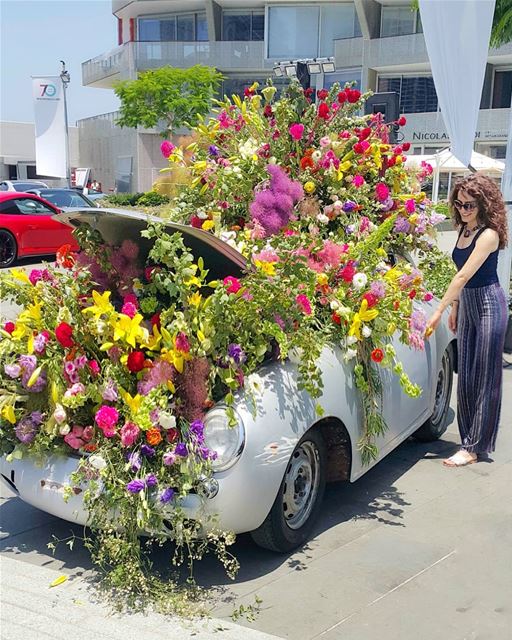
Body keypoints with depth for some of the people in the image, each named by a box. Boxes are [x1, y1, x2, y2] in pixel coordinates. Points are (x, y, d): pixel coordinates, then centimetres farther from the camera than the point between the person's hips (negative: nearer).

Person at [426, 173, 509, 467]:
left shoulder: (488, 234, -17)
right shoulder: (464, 230, 9)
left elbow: (464, 275, -23)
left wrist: (439, 311, -25)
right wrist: (454, 308, 13)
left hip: (488, 304, -8)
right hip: (466, 303, 8)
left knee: (485, 377, -3)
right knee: (465, 375, 11)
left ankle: (475, 446, 2)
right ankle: (470, 437, 22)